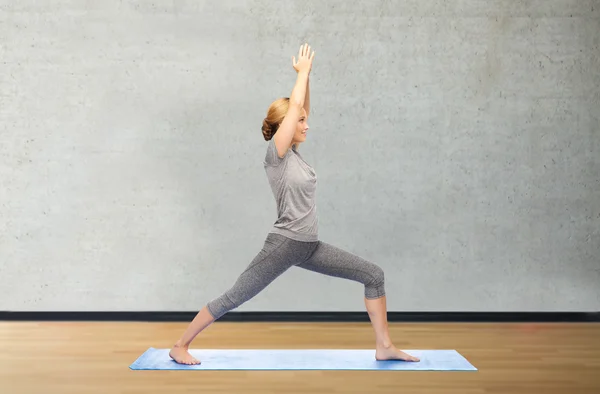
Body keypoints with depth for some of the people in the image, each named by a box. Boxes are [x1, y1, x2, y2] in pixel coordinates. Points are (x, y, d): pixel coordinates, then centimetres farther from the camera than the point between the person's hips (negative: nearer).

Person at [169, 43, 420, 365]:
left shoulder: (293, 152, 10)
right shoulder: (276, 153, -11)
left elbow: (302, 108, 13)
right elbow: (294, 105, -16)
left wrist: (305, 75, 6)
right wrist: (303, 71, -5)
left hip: (310, 246, 8)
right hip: (284, 244, -8)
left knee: (373, 275, 3)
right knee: (232, 299, -1)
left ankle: (384, 347, 7)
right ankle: (180, 346, 14)